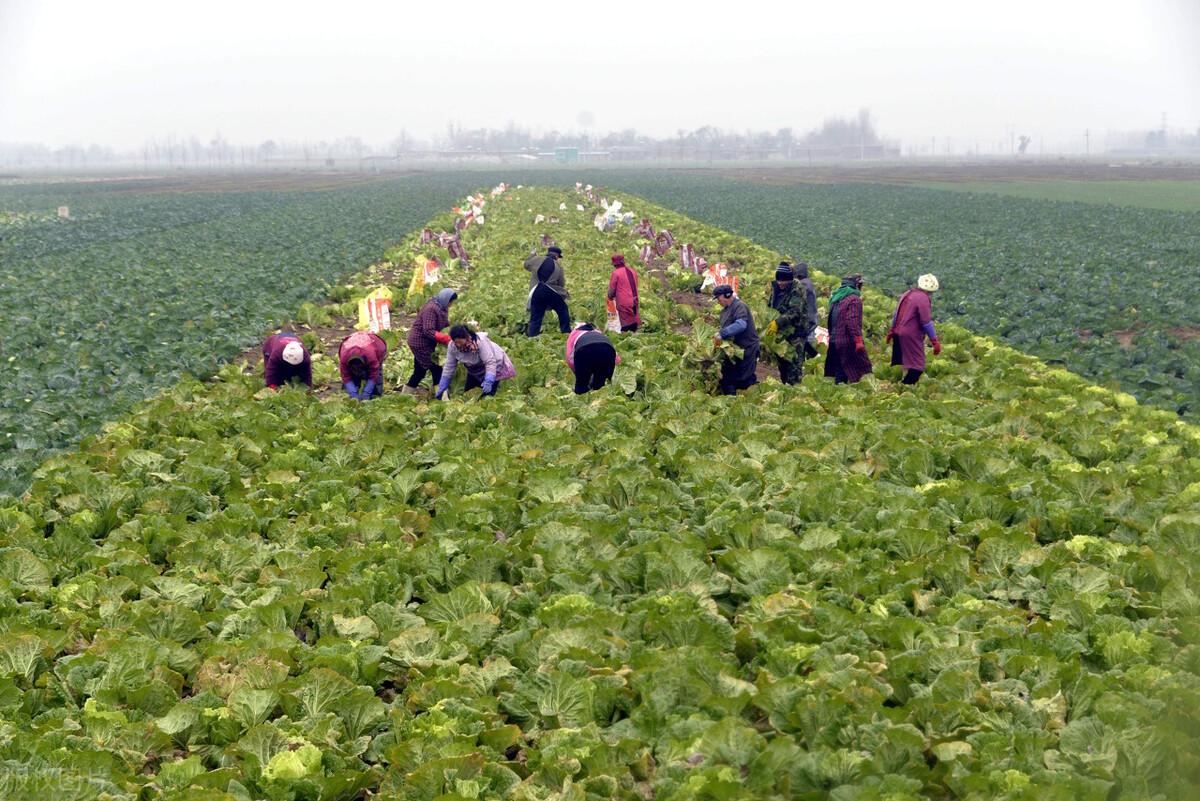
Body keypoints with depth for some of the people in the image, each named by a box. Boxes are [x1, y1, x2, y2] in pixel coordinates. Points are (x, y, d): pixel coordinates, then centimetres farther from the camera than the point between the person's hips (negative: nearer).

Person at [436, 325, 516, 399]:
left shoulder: (480, 341, -36)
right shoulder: (452, 346, -21)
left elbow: (490, 363, -37)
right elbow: (448, 368, -11)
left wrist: (488, 381, -52)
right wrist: (441, 390, -10)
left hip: (494, 365, -5)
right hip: (474, 371, 6)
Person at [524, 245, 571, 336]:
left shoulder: (537, 260, 2)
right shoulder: (558, 267, 1)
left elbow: (526, 264, 21)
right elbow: (561, 284, 2)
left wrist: (533, 255, 37)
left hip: (536, 293, 2)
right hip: (551, 293, -2)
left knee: (535, 316, 7)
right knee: (563, 311, 18)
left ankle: (532, 336, 2)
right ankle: (566, 331, 20)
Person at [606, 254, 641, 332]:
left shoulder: (616, 273, -8)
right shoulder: (632, 271, 11)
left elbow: (611, 290, -4)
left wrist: (611, 297, 16)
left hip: (624, 304, -6)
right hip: (634, 303, 6)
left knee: (625, 328, -4)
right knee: (633, 326, 10)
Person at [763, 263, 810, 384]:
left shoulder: (797, 291, -14)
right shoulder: (774, 289, 9)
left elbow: (794, 312, -23)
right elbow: (769, 307, 20)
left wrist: (778, 322, -30)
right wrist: (769, 322, 4)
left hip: (794, 334, -7)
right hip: (779, 333, 7)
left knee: (794, 365, -9)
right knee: (781, 363, 15)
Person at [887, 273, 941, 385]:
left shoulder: (906, 294, 12)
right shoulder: (923, 298, -14)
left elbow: (895, 314, 20)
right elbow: (926, 322, -17)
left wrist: (892, 331, 31)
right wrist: (935, 341, -14)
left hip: (898, 334, 9)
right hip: (911, 337, -9)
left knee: (897, 364, 17)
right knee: (917, 367, -8)